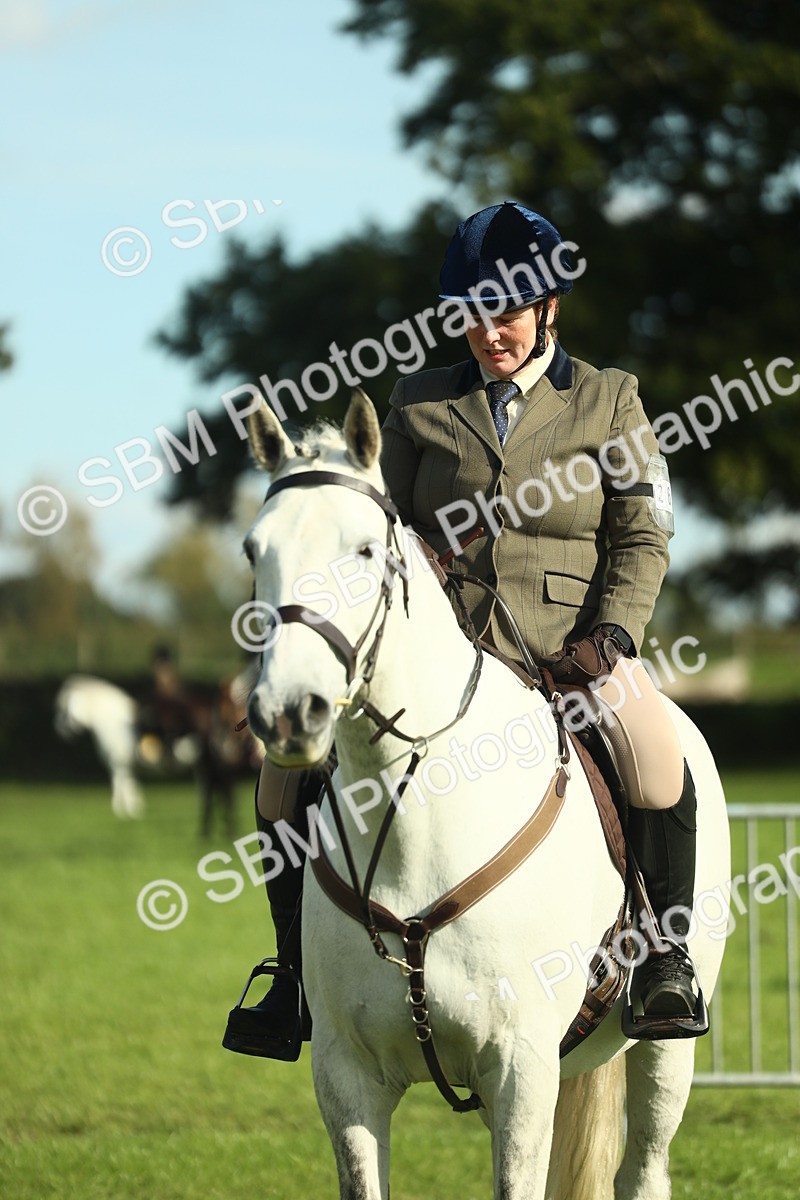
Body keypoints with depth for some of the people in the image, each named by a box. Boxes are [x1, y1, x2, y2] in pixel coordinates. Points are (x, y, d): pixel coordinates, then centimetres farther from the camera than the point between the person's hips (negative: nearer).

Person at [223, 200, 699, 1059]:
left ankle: (666, 958, -13)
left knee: (661, 773, -31)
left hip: (569, 644, -2)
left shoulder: (608, 400, 8)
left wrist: (608, 640, -10)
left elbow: (642, 536, 5)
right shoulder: (420, 403, 11)